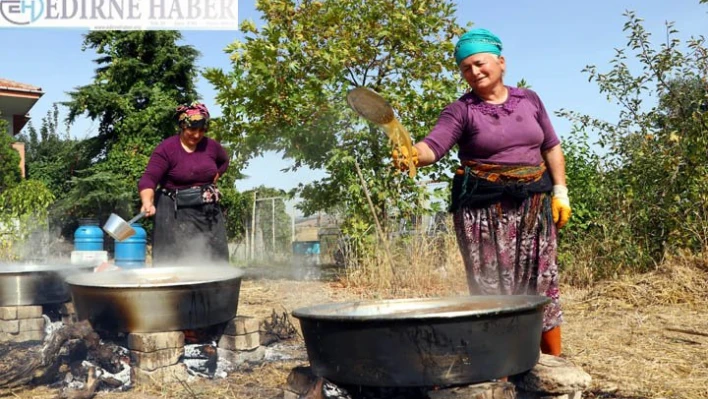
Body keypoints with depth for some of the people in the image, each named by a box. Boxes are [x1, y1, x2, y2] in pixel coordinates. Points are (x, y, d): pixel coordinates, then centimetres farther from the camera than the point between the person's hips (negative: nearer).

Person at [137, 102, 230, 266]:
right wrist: (148, 203, -39)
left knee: (214, 260, 9)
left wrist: (214, 178, 8)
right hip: (176, 213, -5)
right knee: (176, 262, -7)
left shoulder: (211, 146, 3)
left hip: (208, 211, 5)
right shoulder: (166, 148, -12)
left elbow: (224, 162, 26)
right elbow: (149, 179, -21)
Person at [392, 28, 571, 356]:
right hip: (483, 209, -3)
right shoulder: (462, 110, -3)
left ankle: (555, 361, 19)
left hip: (534, 205, 3)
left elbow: (552, 147, 14)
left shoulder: (529, 100, 9)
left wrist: (560, 191, 6)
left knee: (542, 283, 7)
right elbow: (433, 146, -17)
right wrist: (413, 154, -39)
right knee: (492, 288, -3)